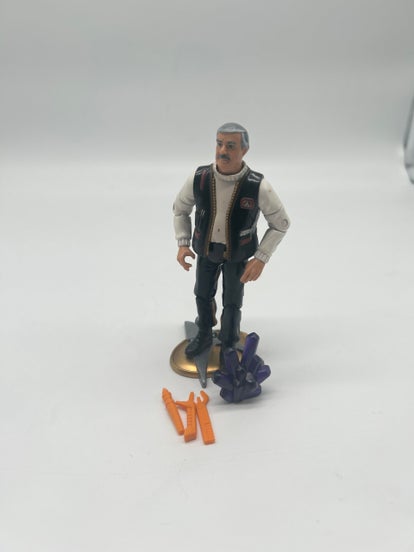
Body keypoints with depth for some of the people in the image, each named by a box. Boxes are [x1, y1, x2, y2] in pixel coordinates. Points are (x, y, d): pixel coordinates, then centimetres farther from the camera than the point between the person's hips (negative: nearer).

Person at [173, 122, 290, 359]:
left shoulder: (259, 186, -32)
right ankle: (205, 335, 47)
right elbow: (180, 208, -5)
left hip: (237, 252, -2)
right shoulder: (199, 178, -25)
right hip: (206, 248, 3)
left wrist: (261, 259, -25)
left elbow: (281, 223, -17)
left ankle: (229, 344, 35)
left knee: (232, 302, 7)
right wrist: (183, 244, -16)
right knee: (203, 293, 19)